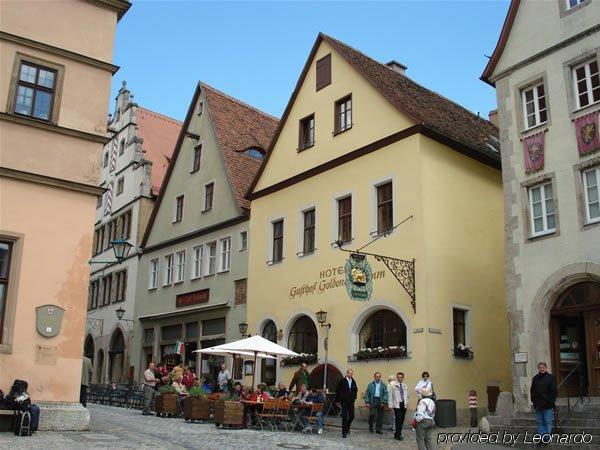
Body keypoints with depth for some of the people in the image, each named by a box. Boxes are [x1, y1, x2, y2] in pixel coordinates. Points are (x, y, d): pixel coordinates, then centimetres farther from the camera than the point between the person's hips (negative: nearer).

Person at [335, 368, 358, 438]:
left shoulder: (353, 382, 9)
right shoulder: (342, 381, -4)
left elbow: (355, 390, 21)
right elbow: (337, 390, -2)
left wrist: (354, 397, 8)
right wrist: (341, 398, -8)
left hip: (351, 401, 4)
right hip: (344, 402, -4)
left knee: (352, 416, 3)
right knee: (344, 416, -5)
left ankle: (347, 426, 31)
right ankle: (344, 432, 2)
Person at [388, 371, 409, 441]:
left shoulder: (405, 386, 13)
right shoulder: (393, 385, -3)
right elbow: (390, 395, -3)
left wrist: (406, 402, 10)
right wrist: (390, 405, -7)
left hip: (404, 404, 5)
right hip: (397, 404, -5)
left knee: (402, 420, 6)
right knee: (398, 419, -10)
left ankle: (398, 434, 18)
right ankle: (397, 435, 0)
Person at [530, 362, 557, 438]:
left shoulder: (550, 378, 0)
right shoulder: (535, 378, 10)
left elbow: (554, 391, -2)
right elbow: (532, 391, 13)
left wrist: (551, 400, -8)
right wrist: (533, 400, 3)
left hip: (547, 405, -4)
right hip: (538, 404, 4)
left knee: (547, 422, 0)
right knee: (539, 421, 7)